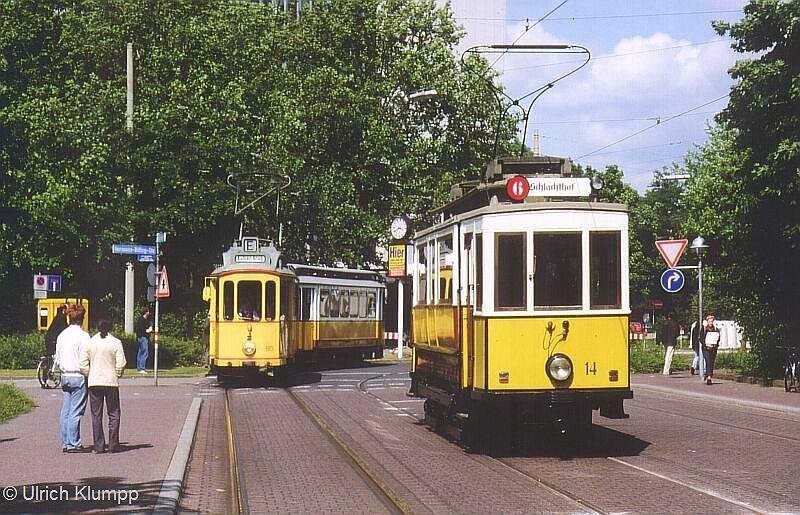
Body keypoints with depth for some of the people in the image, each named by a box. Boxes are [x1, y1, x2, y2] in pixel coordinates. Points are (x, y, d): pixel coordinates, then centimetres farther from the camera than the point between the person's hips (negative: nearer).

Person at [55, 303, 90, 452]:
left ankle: (65, 443, 11)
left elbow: (58, 358, 13)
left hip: (65, 376, 7)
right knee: (76, 412, -4)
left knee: (65, 411, 8)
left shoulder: (62, 335, 9)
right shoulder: (83, 335, -11)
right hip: (79, 376, -7)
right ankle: (73, 444, -4)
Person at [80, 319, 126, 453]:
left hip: (94, 382, 2)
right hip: (111, 382, -1)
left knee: (96, 415, 6)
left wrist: (89, 376, 13)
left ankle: (99, 446, 5)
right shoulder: (116, 342, -4)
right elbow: (121, 364, -6)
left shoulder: (89, 343, 1)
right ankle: (113, 445, 6)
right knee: (113, 413, 8)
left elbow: (83, 365, -1)